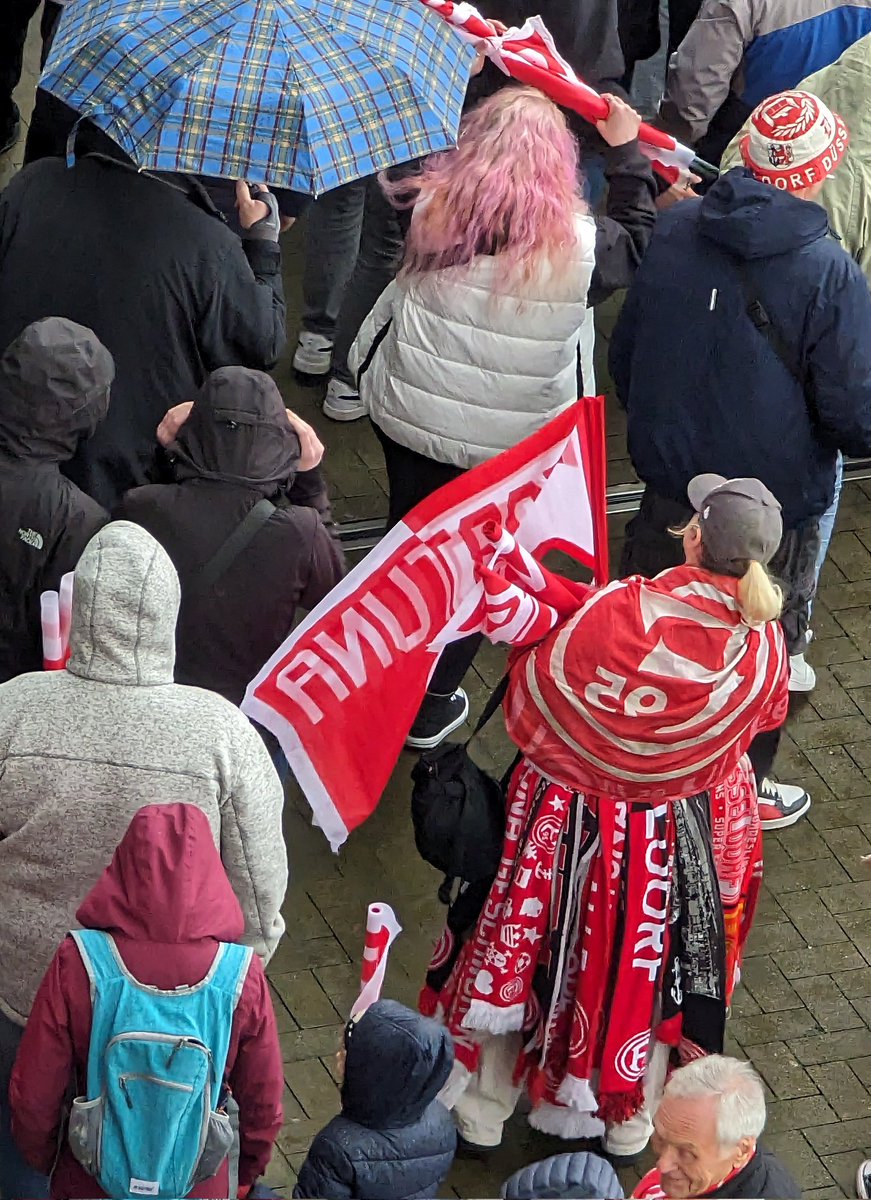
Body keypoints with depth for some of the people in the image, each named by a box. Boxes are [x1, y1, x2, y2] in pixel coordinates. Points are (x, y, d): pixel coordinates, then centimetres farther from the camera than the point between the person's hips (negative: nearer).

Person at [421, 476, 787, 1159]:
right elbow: (764, 719, 0)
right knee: (650, 971, 25)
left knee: (521, 952, 20)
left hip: (576, 822, -2)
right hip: (688, 837, 2)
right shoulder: (765, 645, -21)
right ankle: (630, 1124, 42)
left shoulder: (618, 614, -31)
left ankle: (482, 1114, 36)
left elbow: (527, 699, -18)